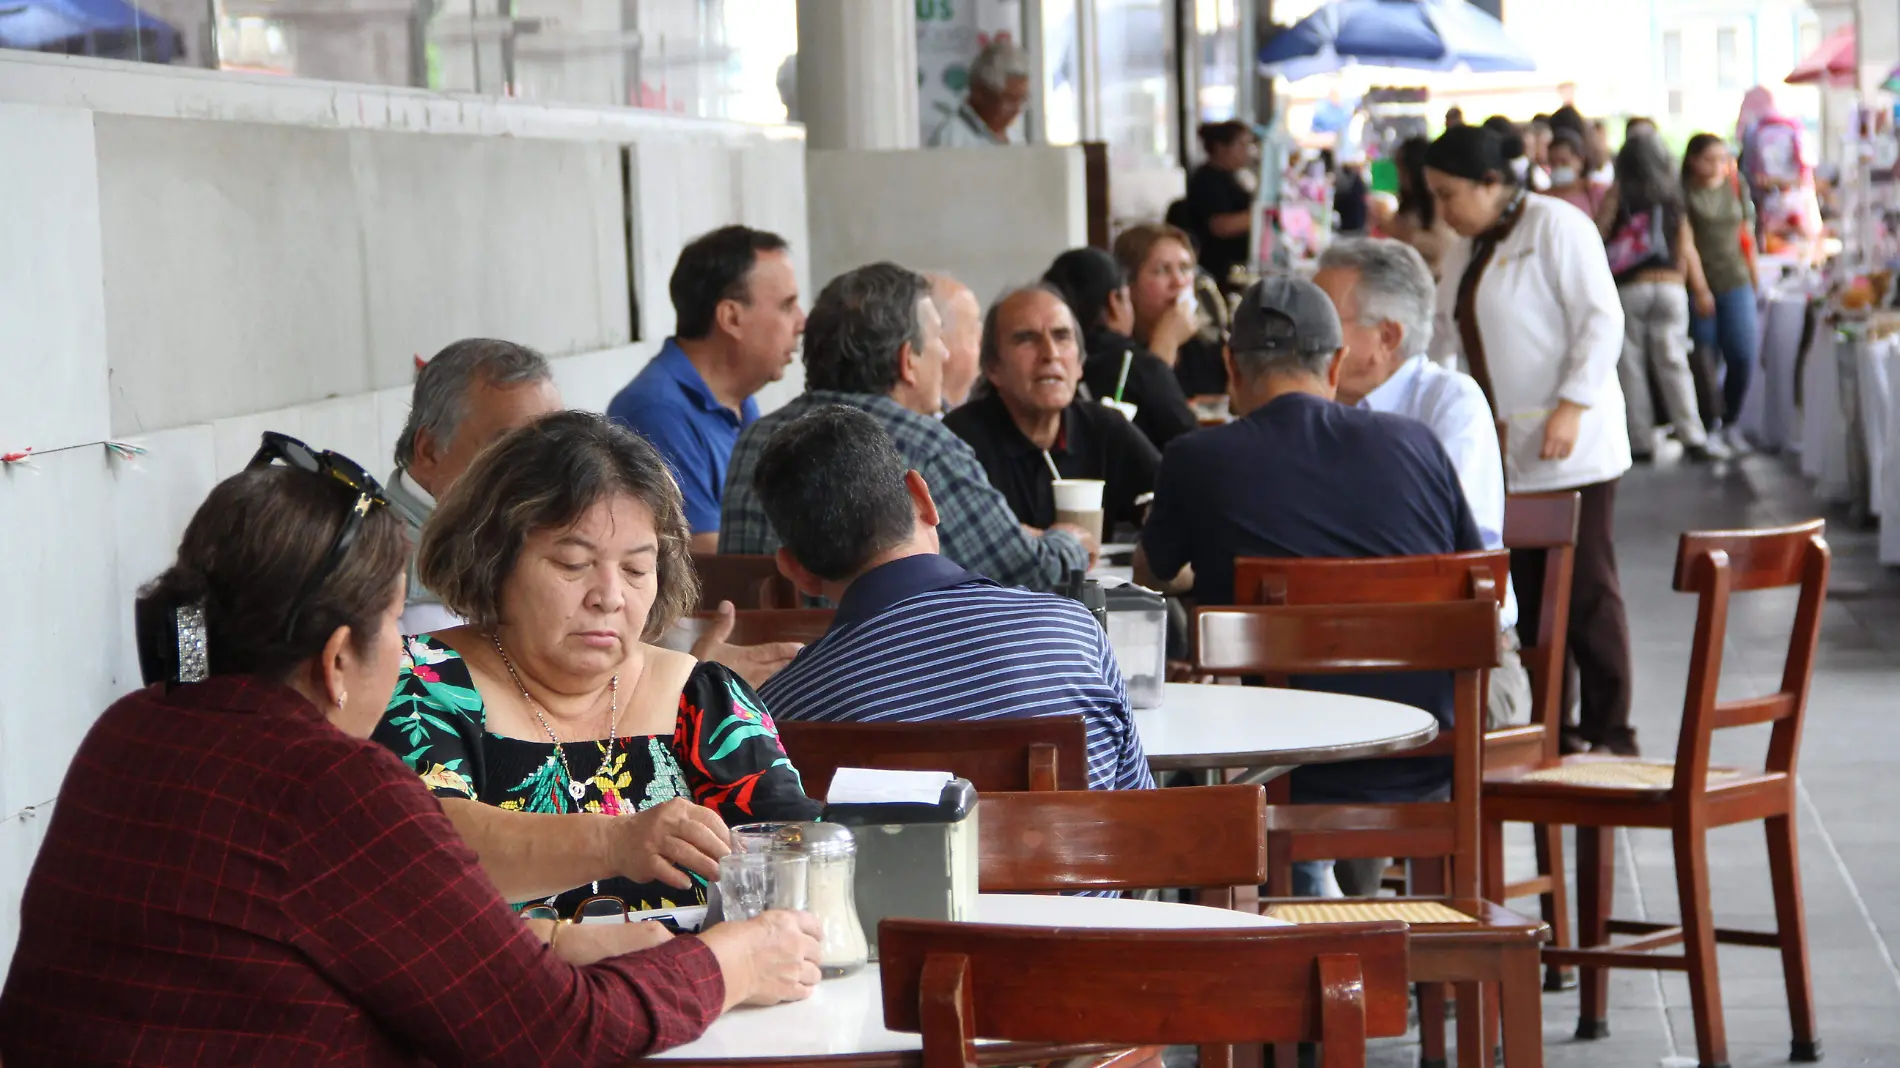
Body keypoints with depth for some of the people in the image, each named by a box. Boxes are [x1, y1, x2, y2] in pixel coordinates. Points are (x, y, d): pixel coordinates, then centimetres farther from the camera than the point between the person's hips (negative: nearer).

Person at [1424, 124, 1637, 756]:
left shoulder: (1557, 228, -8)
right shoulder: (1466, 249, 18)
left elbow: (1602, 322, -13)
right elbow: (1446, 336, 28)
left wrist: (1572, 405, -20)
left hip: (1568, 451, -8)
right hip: (1504, 455, 8)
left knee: (1586, 593, -6)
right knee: (1522, 596, 4)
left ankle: (1610, 733, 0)